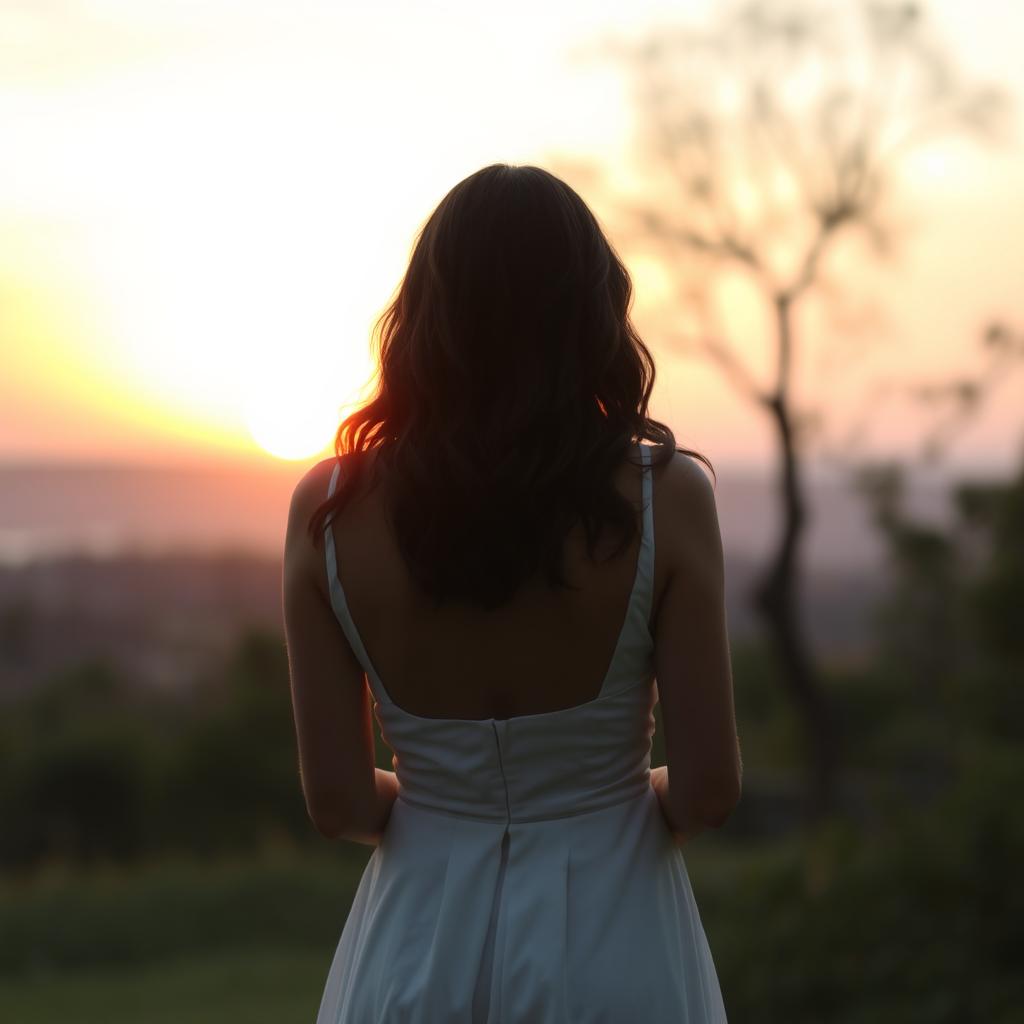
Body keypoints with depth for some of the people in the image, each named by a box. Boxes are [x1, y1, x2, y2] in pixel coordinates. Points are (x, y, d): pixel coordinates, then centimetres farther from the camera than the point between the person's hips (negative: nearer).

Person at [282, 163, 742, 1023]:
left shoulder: (330, 509, -9)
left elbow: (338, 801, -6)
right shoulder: (664, 496, -14)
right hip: (608, 948, -1)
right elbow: (708, 789, -12)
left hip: (417, 946, 1)